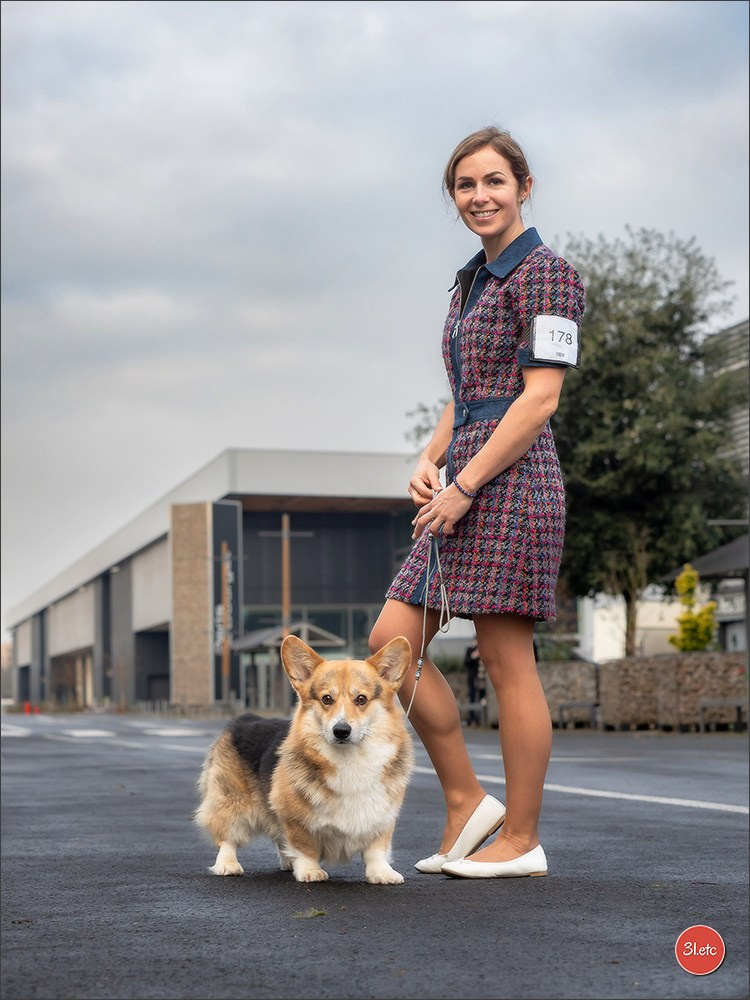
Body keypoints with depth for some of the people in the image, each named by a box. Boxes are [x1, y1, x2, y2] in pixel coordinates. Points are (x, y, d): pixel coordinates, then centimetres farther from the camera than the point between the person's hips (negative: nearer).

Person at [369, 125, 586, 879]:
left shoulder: (545, 273, -6)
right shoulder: (470, 283, 20)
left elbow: (541, 397, -14)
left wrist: (464, 484, -16)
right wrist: (428, 461, 5)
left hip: (509, 480, -9)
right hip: (464, 485, 9)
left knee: (506, 662, -4)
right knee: (392, 643, 4)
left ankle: (520, 840, 7)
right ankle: (466, 804, 13)